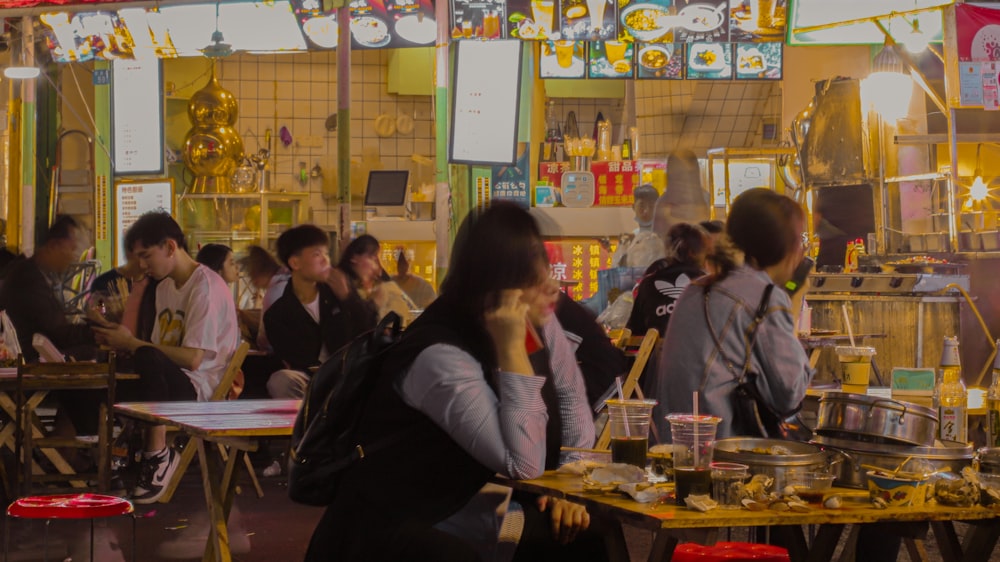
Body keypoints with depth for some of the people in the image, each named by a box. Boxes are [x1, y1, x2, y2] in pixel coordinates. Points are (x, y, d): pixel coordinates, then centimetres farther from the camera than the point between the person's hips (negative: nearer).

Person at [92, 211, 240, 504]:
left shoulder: (206, 287, -10)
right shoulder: (165, 286, 19)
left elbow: (192, 359, -19)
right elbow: (161, 350, 16)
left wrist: (132, 343, -13)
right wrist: (119, 343, 0)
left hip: (204, 389, -8)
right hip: (172, 382, 8)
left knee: (148, 360, -36)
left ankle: (158, 454, -22)